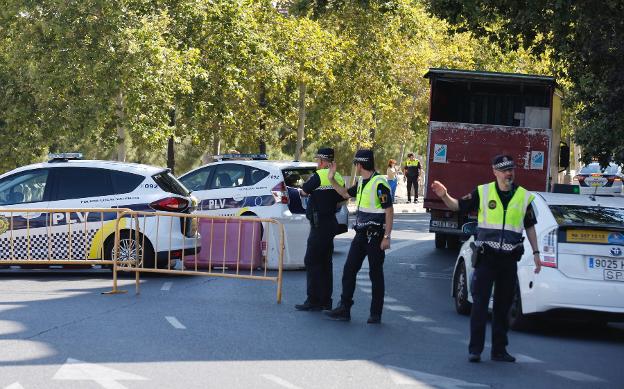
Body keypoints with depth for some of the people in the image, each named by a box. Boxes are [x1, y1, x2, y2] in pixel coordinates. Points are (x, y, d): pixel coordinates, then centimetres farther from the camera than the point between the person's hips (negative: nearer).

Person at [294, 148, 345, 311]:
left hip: (319, 224, -9)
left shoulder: (318, 176, -15)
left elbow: (303, 191, -2)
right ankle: (325, 301, 16)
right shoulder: (338, 178, 11)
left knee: (312, 261, -5)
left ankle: (313, 301, -7)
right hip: (331, 223, 9)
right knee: (325, 262, 13)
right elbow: (340, 202, 17)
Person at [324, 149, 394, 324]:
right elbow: (346, 193, 30)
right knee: (349, 270, 6)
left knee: (375, 274, 1)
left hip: (375, 236, -9)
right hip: (361, 234, 9)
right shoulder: (361, 183, 11)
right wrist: (332, 179, 19)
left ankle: (376, 314, 8)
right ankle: (344, 309, 10)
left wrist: (386, 237, -21)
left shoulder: (379, 184, -16)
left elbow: (389, 211, -18)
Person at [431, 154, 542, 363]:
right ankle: (475, 349, -1)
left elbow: (530, 227, 14)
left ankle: (499, 350, 16)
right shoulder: (483, 192, 1)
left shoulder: (524, 197, 6)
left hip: (509, 259, 2)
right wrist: (444, 196, -15)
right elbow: (458, 205, 4)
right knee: (480, 303, -6)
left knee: (503, 306, 8)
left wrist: (536, 252, 10)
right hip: (486, 256, -2)